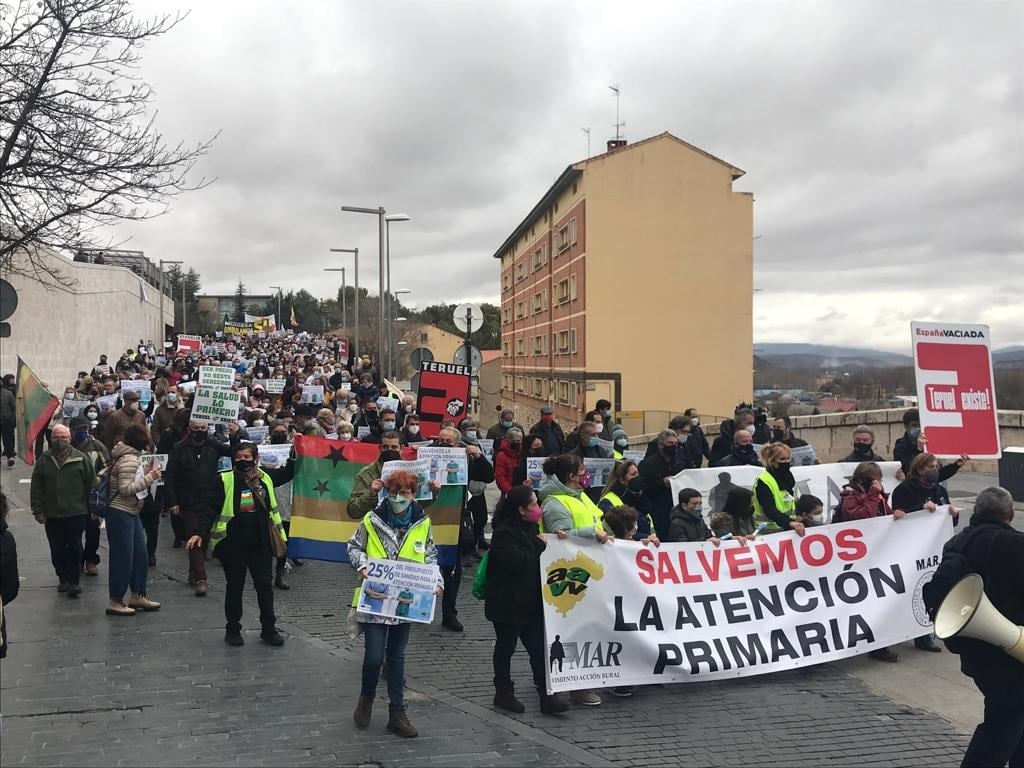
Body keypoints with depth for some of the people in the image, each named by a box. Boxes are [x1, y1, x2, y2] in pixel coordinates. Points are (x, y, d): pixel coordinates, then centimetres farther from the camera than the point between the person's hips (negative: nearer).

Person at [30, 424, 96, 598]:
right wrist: (38, 510, 1)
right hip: (52, 515, 3)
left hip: (76, 513, -2)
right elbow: (36, 488, 7)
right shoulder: (44, 460, 5)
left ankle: (73, 581, 5)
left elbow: (91, 484, 2)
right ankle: (63, 578, 26)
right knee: (57, 550, 10)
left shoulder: (81, 459, -1)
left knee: (75, 548, -1)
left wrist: (92, 508, -1)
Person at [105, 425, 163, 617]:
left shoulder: (130, 457, 12)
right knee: (122, 558, -3)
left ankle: (138, 596, 23)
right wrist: (150, 477, -23)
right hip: (120, 513, -10)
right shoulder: (129, 459, -18)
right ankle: (114, 602, 5)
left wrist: (147, 471, 11)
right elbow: (126, 489, -24)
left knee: (140, 555, 13)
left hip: (131, 514, 10)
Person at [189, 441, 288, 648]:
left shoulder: (264, 479, 6)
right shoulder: (225, 480, -5)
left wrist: (280, 536, 16)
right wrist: (200, 533, -22)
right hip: (233, 544, -3)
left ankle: (268, 629, 19)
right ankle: (233, 630, 22)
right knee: (234, 587, 9)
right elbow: (212, 509, -9)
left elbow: (272, 509, 16)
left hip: (260, 543, 3)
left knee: (264, 585, 7)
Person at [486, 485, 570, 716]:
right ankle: (503, 693, 21)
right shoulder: (504, 533, -18)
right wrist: (540, 544, -19)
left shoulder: (530, 527, 10)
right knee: (505, 647, 8)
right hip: (507, 604, -8)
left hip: (531, 602, 8)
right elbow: (516, 561, -30)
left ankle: (546, 694, 8)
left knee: (538, 647, 5)